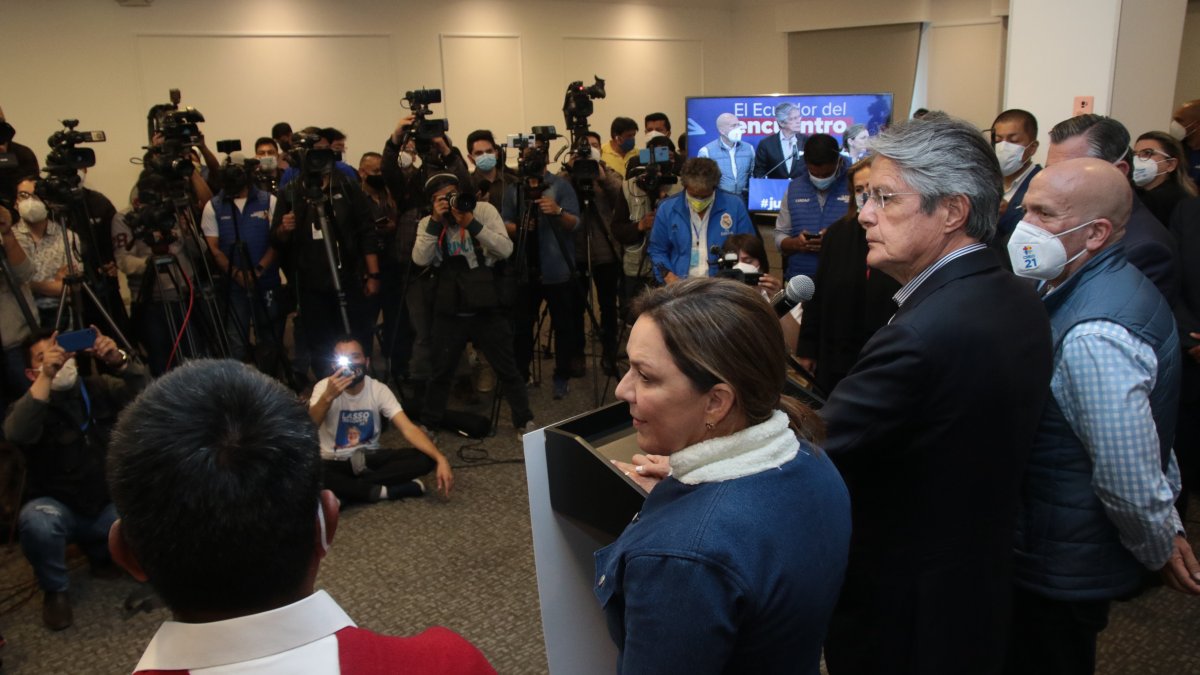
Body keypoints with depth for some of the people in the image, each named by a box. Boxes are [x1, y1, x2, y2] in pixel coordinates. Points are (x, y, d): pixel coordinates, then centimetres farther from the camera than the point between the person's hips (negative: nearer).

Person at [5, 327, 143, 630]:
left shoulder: (98, 388, -4)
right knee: (36, 520, -35)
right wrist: (47, 377, -47)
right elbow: (16, 434, -36)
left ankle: (100, 551, 15)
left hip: (107, 505, 3)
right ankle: (55, 589, -6)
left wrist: (117, 361, -40)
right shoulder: (30, 406, -13)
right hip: (57, 507, -3)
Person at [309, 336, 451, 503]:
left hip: (369, 458, 3)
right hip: (334, 461, -3)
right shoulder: (324, 387, -12)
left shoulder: (379, 389, -9)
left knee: (424, 459, -21)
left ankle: (349, 488, -20)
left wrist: (440, 458, -34)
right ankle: (383, 491, -24)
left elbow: (408, 428, -20)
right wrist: (328, 396, -45)